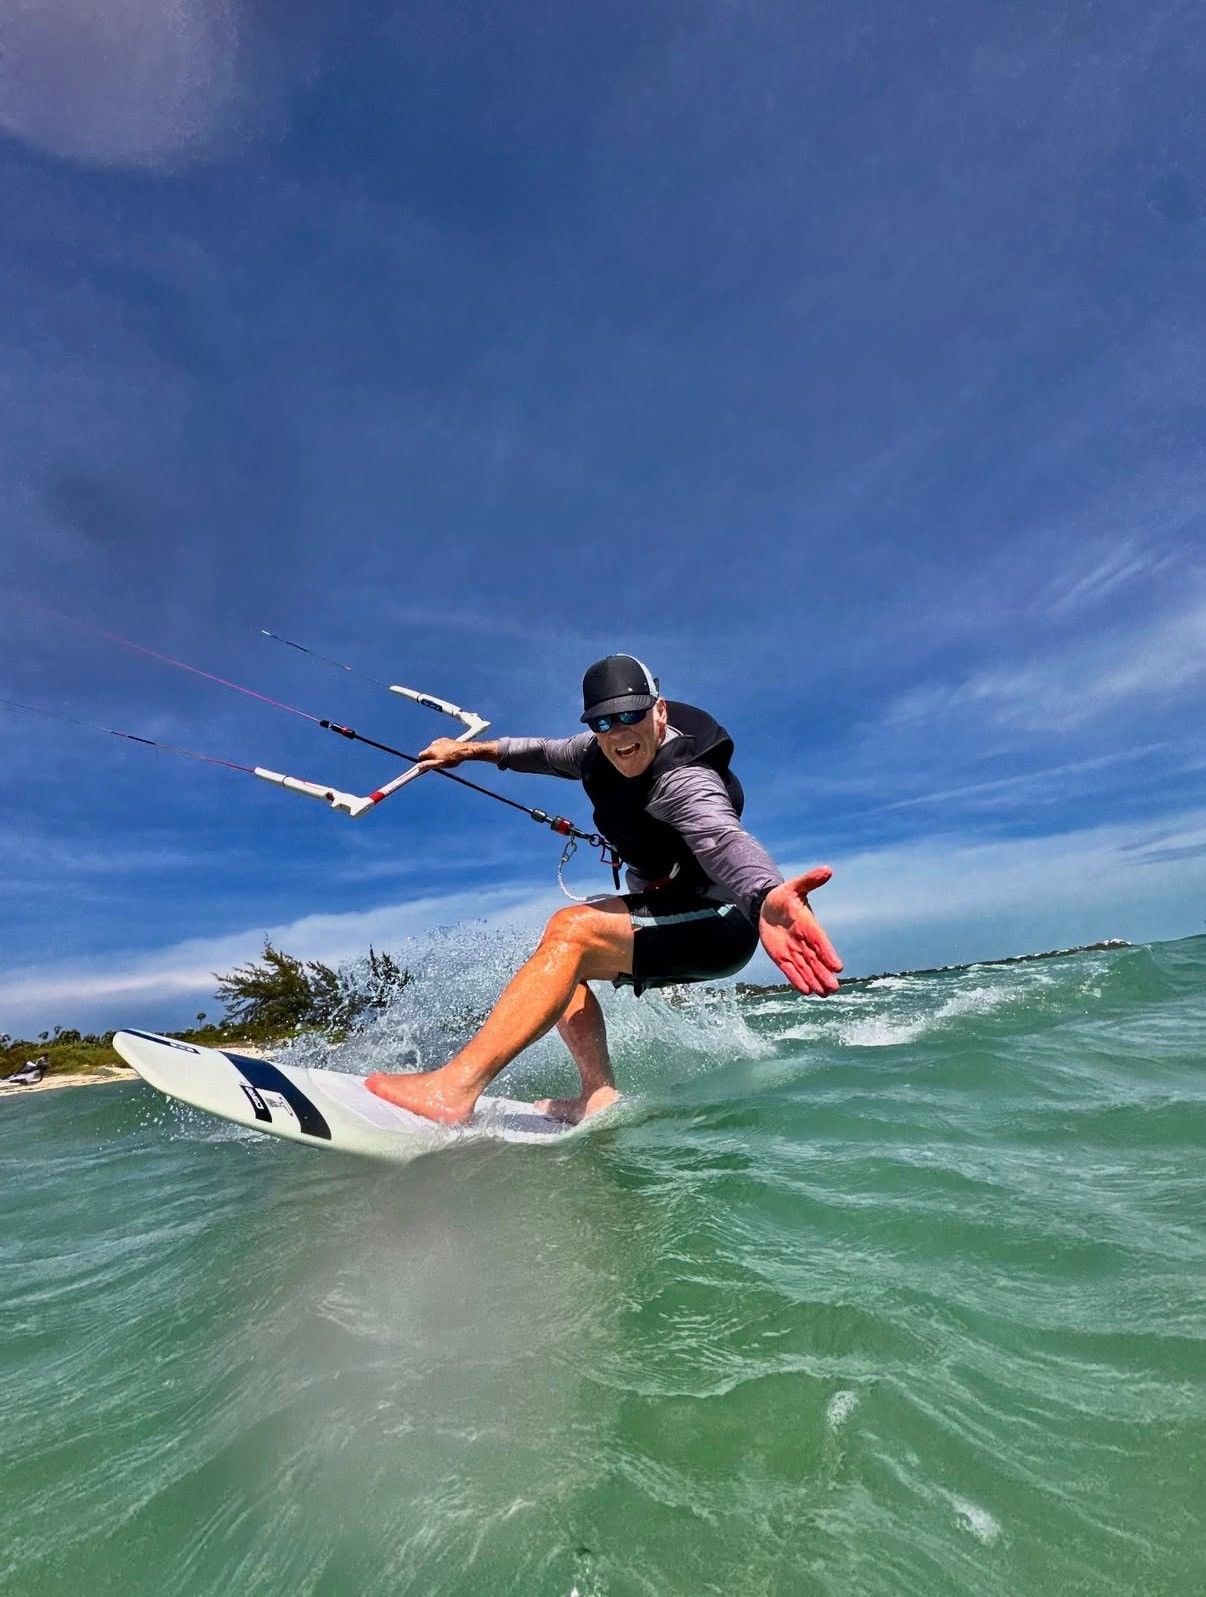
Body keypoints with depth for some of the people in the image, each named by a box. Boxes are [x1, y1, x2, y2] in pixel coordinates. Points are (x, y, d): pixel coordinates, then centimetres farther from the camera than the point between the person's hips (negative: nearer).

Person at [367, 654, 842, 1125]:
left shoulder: (684, 779, -26)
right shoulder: (604, 752, -1)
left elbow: (721, 837, -47)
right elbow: (551, 753, 19)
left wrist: (766, 896, -68)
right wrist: (472, 750, 23)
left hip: (713, 923, -9)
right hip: (665, 913, 9)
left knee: (569, 930, -27)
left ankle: (455, 1087, -31)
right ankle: (599, 1094, -3)